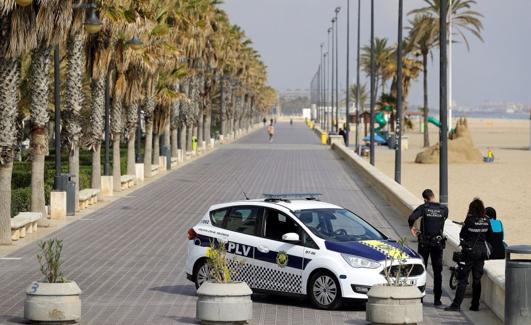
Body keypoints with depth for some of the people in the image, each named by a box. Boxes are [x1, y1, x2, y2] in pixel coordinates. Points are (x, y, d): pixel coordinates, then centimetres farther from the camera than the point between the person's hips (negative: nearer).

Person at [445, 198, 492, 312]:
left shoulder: (470, 219, -12)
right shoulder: (486, 220, 1)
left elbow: (462, 235, -6)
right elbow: (489, 235, 10)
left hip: (469, 251, -5)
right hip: (482, 251, 5)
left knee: (462, 279, -4)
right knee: (477, 279, 11)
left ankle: (456, 305, -8)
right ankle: (475, 305, 13)